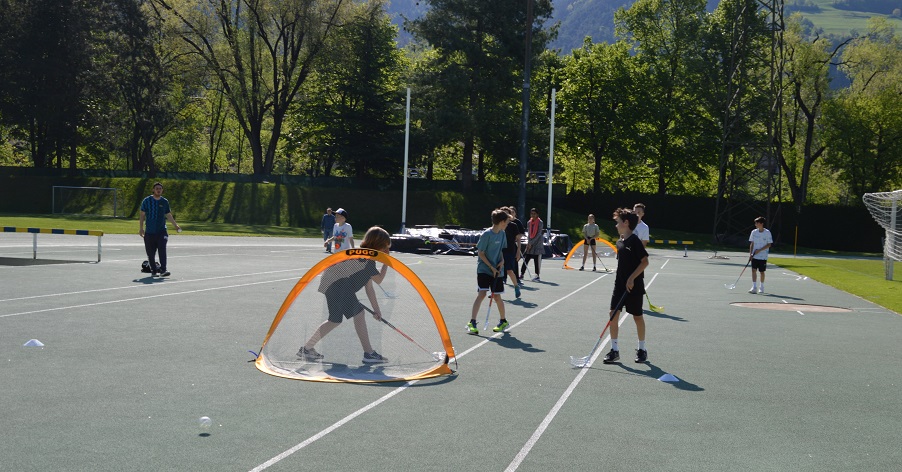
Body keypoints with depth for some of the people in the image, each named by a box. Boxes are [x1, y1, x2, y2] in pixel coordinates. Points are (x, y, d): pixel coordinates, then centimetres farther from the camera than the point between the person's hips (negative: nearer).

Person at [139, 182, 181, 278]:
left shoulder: (165, 202, 8)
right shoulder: (146, 201, 2)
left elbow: (168, 215, 17)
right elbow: (142, 215, 5)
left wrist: (175, 225, 9)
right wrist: (141, 228, 0)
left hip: (161, 231, 0)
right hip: (149, 232, 0)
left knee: (162, 250, -17)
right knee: (150, 253, 4)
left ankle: (163, 270, -19)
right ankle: (153, 271, 17)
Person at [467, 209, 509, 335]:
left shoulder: (502, 234, 6)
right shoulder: (487, 234, -14)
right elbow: (480, 253, -11)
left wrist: (502, 261, 0)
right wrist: (491, 267, -14)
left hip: (497, 270, 5)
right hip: (484, 269, -5)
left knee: (497, 297, 7)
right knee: (481, 294, -16)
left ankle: (503, 321, 27)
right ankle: (472, 323, -13)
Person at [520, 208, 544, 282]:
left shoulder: (540, 222, -8)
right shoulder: (529, 223, 7)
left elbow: (538, 234, -12)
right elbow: (529, 233, 10)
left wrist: (531, 243, -14)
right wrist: (528, 243, -2)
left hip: (537, 243, -4)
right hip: (530, 243, 4)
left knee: (537, 260, -2)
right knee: (526, 259, 1)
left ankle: (537, 275, 3)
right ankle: (522, 274, 7)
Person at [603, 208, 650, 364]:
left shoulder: (635, 241, -14)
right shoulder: (620, 243, 9)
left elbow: (645, 261, -18)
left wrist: (632, 278, -22)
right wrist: (620, 281, 17)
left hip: (634, 286, -7)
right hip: (620, 285, 7)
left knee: (637, 316, 7)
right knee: (613, 314, 0)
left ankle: (642, 349, 23)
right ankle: (614, 350, 6)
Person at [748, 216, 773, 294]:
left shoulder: (767, 232, -7)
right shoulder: (754, 232, 3)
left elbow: (769, 244, -7)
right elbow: (752, 244, 7)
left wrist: (759, 250, -15)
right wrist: (750, 254, -2)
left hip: (763, 256, -3)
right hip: (754, 256, 3)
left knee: (762, 271, 6)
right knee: (754, 270, -8)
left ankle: (761, 287, 21)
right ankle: (754, 287, -8)